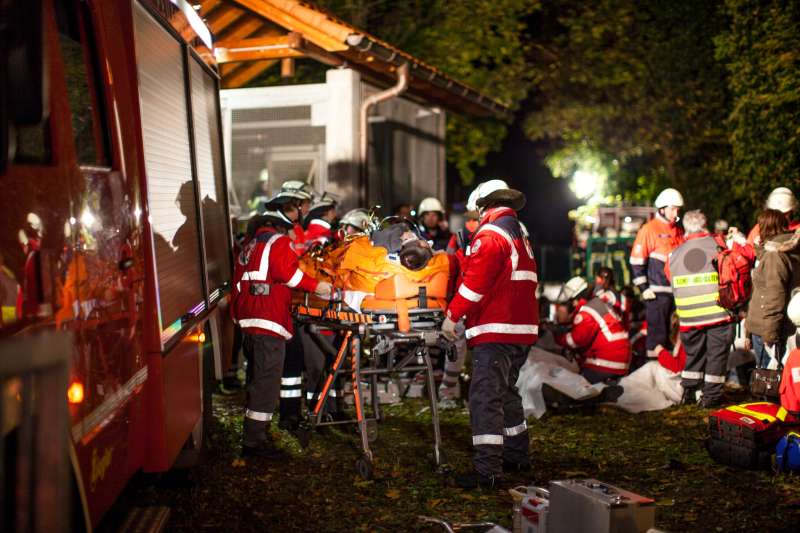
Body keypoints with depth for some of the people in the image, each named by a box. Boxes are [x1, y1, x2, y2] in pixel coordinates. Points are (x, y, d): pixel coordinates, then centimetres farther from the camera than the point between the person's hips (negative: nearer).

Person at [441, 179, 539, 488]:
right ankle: (516, 456, 30)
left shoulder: (490, 235, -10)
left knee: (485, 397, -11)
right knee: (506, 392, 21)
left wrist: (453, 315, -12)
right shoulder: (520, 236, 20)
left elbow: (474, 282, -18)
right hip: (523, 328, 10)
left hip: (496, 330, -10)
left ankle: (487, 469, -15)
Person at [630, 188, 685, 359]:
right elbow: (636, 261, -8)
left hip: (678, 291, 7)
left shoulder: (679, 232, 16)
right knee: (657, 334, -5)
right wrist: (644, 288, -12)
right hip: (657, 292, -7)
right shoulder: (649, 230, -5)